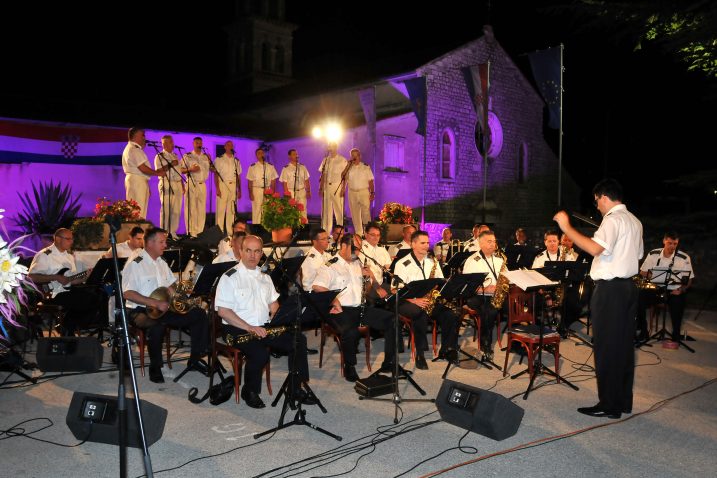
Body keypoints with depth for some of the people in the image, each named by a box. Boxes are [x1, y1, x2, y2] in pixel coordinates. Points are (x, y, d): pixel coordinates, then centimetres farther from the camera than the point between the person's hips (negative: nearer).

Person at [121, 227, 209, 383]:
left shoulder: (161, 262, 14)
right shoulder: (135, 264, -11)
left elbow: (170, 286, 20)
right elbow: (128, 294, -20)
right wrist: (155, 303, -26)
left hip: (163, 307, 8)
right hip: (141, 310, -8)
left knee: (199, 314, -4)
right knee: (158, 324, -40)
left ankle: (195, 359, 6)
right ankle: (155, 367, -18)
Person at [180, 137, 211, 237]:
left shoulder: (206, 157, 17)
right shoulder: (187, 156, 5)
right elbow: (180, 170, -1)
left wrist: (210, 161, 2)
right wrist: (190, 169, -16)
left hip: (202, 185, 4)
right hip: (191, 184, -4)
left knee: (202, 209, 3)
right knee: (191, 209, -7)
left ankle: (200, 231, 9)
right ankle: (191, 232, -5)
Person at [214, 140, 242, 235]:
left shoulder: (236, 160, 14)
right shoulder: (219, 159, 3)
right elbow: (216, 175, -2)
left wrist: (239, 190, 10)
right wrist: (217, 189, -12)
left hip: (233, 186, 4)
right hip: (223, 185, -4)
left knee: (231, 210, 5)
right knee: (221, 209, -7)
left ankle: (230, 231, 10)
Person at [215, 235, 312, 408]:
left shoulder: (264, 276, 15)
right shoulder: (230, 277, -6)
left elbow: (273, 303, 22)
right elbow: (222, 310, -14)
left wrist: (276, 317, -2)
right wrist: (249, 328, -20)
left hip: (264, 327, 6)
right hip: (238, 329, -6)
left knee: (299, 340, -10)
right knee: (260, 354, -33)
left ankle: (296, 388, 4)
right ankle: (250, 392, -4)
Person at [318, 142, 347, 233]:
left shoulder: (342, 160, 0)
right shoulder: (325, 160, 12)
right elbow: (323, 175, 13)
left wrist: (343, 188, -12)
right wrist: (320, 188, 6)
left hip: (337, 186, -4)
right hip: (326, 186, 4)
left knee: (339, 209, -2)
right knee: (326, 209, 5)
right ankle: (325, 232, 10)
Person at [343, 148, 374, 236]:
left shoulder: (366, 167, 4)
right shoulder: (348, 168, 9)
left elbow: (370, 181, 3)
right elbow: (344, 178, -5)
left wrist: (372, 192, -4)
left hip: (364, 192, -2)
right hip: (352, 193, 2)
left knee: (366, 213, -9)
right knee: (355, 214, 6)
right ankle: (358, 233, 15)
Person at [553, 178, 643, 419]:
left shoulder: (613, 219, -15)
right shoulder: (635, 221, 15)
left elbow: (595, 248, -31)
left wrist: (566, 227, -25)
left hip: (610, 289, -9)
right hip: (629, 286, 10)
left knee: (606, 347, -3)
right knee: (624, 345, 13)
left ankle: (609, 404, 4)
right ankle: (624, 401, 22)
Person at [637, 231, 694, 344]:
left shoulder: (684, 258, -3)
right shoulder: (653, 254, 3)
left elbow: (689, 280, 1)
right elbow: (642, 272, 10)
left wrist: (682, 289, -18)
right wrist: (649, 275, -13)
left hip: (673, 290, -2)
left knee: (677, 303, -35)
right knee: (639, 299, -25)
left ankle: (676, 335, -11)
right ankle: (643, 332, -6)